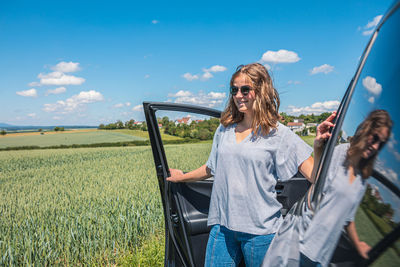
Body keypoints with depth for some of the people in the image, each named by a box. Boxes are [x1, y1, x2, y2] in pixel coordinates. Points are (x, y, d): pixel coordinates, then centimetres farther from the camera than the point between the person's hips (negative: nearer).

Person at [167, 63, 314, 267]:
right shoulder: (224, 130, 7)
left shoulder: (277, 134, -5)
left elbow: (313, 173, -10)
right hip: (222, 225, 4)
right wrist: (183, 177, 29)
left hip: (260, 229, -3)